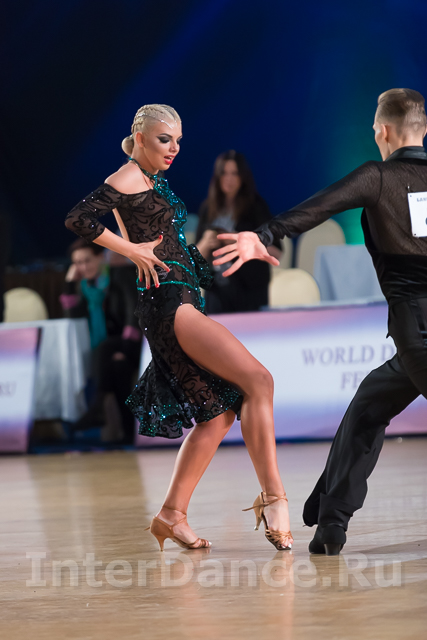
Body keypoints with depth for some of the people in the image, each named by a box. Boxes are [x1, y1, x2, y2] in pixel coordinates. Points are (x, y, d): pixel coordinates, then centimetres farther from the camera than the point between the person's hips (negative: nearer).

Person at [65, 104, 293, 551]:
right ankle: (273, 497, -20)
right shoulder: (128, 179, -6)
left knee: (220, 413, 8)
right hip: (168, 302, -10)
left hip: (182, 303, 10)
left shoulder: (153, 182, 22)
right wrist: (133, 250, -14)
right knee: (257, 380, -18)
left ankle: (172, 515, 9)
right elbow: (78, 219, -18)